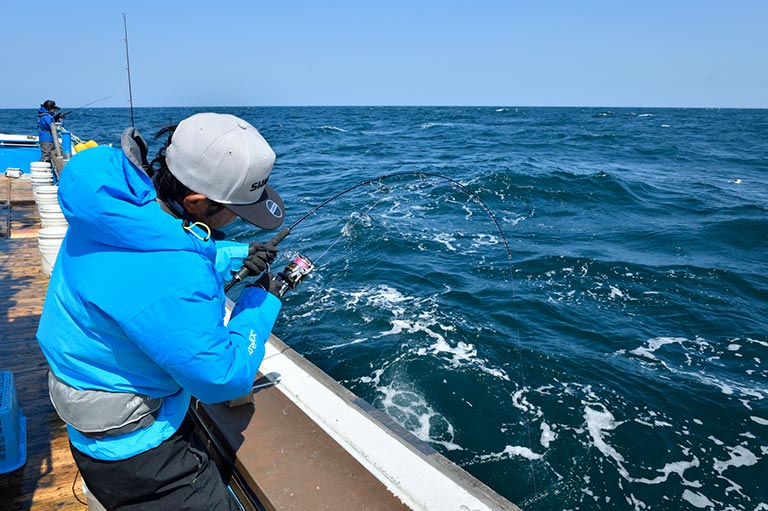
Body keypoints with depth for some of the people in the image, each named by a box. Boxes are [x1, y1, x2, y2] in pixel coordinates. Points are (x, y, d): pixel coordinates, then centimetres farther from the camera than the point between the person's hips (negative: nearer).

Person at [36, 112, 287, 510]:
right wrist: (262, 300, -12)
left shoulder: (120, 189, -9)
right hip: (131, 446, -9)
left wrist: (236, 257, 0)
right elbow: (224, 379, -24)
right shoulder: (170, 282, -37)